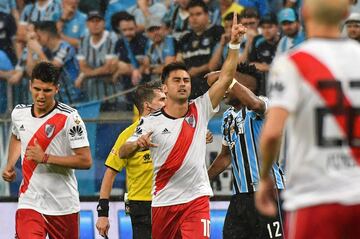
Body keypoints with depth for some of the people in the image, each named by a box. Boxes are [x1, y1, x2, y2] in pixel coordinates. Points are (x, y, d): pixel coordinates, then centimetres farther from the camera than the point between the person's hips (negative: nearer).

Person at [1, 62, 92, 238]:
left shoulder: (69, 117, -12)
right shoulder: (19, 113, 4)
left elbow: (85, 161, -16)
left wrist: (45, 158, -21)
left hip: (63, 205, -2)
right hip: (29, 202, 2)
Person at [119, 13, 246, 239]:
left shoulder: (200, 110, -1)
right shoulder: (151, 122, -4)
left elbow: (226, 78, -7)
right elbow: (122, 152, -3)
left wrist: (234, 43, -18)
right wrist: (138, 144, -26)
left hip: (196, 198, -1)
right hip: (164, 201, 1)